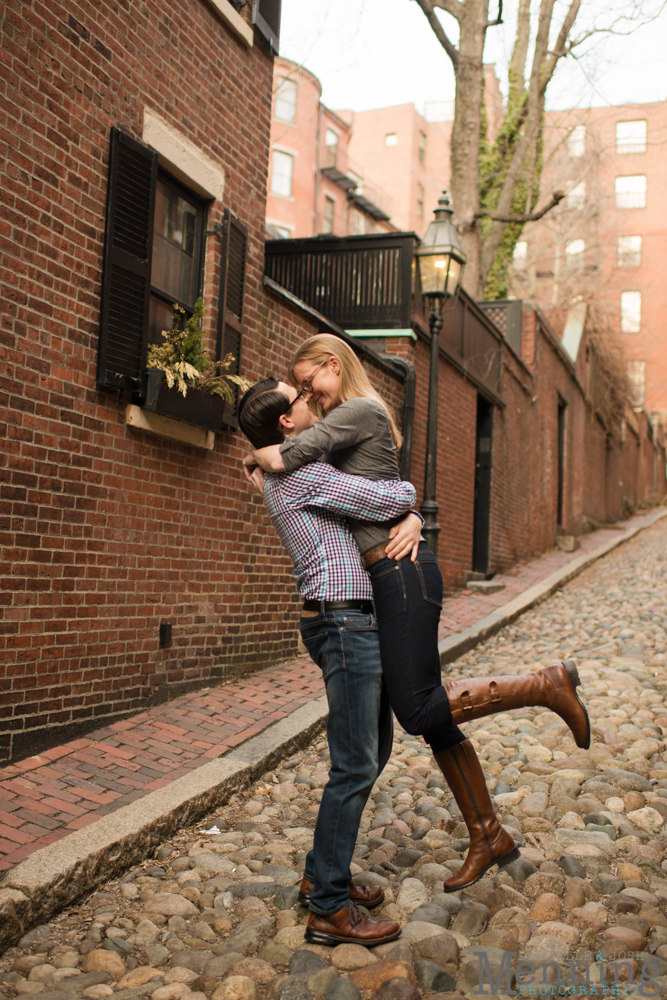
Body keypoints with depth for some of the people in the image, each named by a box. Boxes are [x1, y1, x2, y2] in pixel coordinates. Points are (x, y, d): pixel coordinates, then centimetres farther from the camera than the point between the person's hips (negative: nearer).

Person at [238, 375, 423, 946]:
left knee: (375, 750, 16)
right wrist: (406, 491, 6)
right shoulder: (296, 472, -12)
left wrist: (411, 522, -3)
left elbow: (402, 506, 22)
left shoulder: (318, 473, 21)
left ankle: (323, 875, 25)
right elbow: (384, 499, -19)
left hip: (360, 623, 11)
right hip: (344, 624, -11)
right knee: (354, 767, -7)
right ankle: (330, 909, 2)